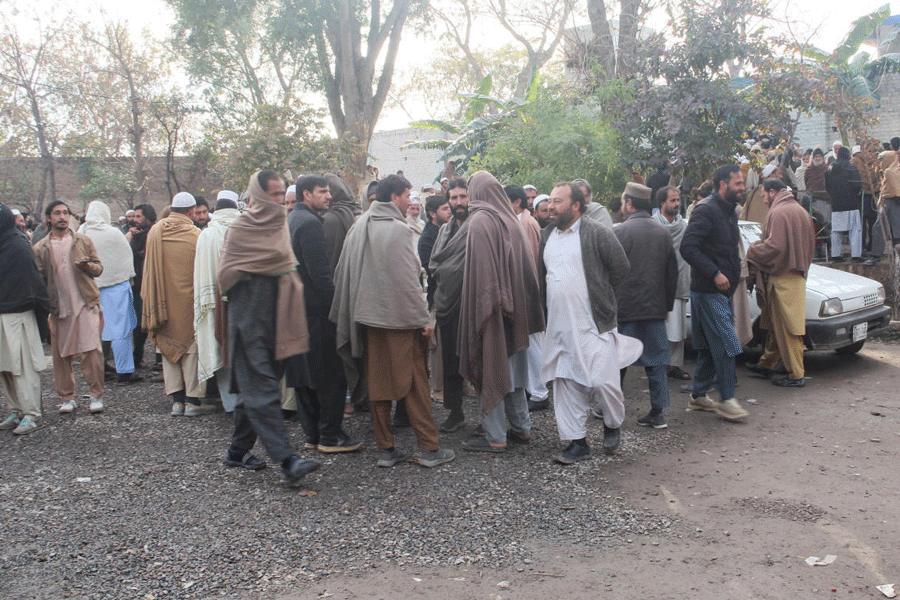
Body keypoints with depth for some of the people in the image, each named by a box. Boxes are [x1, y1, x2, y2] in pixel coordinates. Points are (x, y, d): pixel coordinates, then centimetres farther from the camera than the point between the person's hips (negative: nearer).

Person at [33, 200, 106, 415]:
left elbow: (99, 268, 8)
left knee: (92, 351, -8)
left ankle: (96, 395, 3)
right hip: (58, 308, 1)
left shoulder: (83, 240, 8)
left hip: (85, 303, -1)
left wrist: (87, 265, -13)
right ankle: (67, 397, 17)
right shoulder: (41, 248, 8)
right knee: (61, 355, 5)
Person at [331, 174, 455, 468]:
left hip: (368, 315, 7)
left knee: (378, 383, 10)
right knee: (415, 381, 1)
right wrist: (424, 318, -10)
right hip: (398, 317, -7)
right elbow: (408, 279, -15)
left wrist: (349, 315, 21)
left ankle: (385, 449, 15)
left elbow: (343, 273, 15)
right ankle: (430, 448, 6)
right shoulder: (396, 229, -12)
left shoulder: (358, 228, 11)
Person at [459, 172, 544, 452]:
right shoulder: (511, 220, 9)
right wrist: (517, 304, 15)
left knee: (490, 368, 0)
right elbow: (528, 267, 10)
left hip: (490, 308, -7)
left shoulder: (480, 222, -12)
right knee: (512, 367, 16)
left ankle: (495, 437, 4)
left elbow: (481, 269, -18)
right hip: (515, 308, 7)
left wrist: (484, 308, -16)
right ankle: (522, 428, 24)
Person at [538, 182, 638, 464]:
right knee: (566, 384, 7)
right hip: (559, 327, 6)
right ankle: (577, 442, 17)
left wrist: (600, 295, 5)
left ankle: (613, 425, 25)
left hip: (594, 324, -5)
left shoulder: (598, 234, -7)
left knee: (602, 381, -6)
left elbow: (621, 269, -2)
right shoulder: (546, 236, 11)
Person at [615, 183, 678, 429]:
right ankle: (657, 413, 8)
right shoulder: (663, 233, 8)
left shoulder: (620, 232, -10)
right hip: (655, 308, 5)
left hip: (624, 308, -4)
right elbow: (672, 273, 12)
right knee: (657, 360, 8)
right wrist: (667, 305, 18)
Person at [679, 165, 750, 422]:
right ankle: (727, 400, -4)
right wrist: (715, 273, -23)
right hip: (708, 291, -9)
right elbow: (688, 247, -22)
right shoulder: (706, 210, -13)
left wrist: (733, 273, 15)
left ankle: (699, 395, 21)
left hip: (723, 289, 9)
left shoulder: (729, 212, 17)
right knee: (725, 344, -10)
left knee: (709, 346, 13)